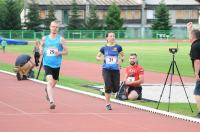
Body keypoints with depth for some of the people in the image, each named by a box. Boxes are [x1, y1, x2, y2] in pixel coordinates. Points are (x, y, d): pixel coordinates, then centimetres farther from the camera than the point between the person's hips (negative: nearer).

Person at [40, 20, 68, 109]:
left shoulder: (61, 39, -1)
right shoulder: (45, 38, 3)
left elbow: (66, 51, 1)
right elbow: (41, 46, 19)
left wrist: (59, 53, -19)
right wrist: (41, 50, -4)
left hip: (56, 65, 1)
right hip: (47, 64, -1)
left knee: (53, 83, 16)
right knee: (49, 81, -21)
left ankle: (47, 90, 52)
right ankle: (51, 101, -27)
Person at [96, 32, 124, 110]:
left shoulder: (118, 47, 1)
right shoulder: (104, 48, 3)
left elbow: (122, 56, 13)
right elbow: (97, 57, 12)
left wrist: (121, 60, -8)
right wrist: (100, 58, -10)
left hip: (116, 69, 1)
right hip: (106, 69, -1)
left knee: (116, 89, 0)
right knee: (108, 87, -10)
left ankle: (108, 92, 34)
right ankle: (107, 104, 3)